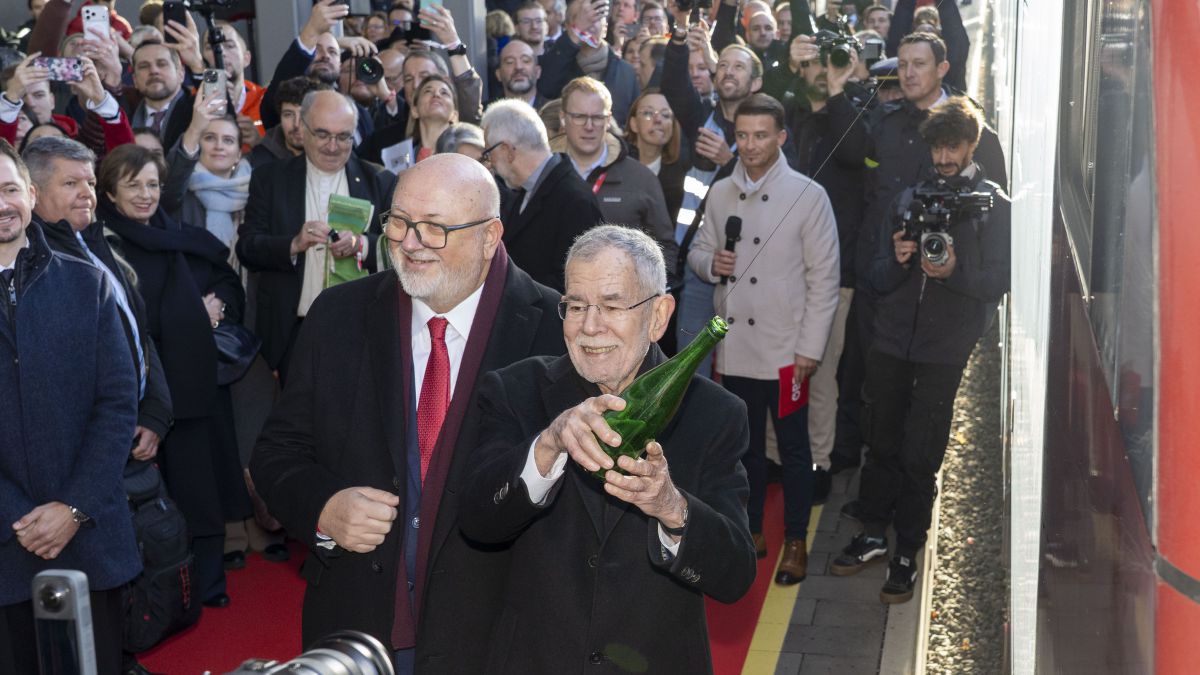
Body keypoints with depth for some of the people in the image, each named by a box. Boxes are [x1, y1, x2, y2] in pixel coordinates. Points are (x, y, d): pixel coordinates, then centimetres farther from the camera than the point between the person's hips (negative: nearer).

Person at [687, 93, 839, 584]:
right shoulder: (719, 193, 7)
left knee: (793, 448, 6)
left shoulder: (808, 195, -7)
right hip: (733, 342, 4)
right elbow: (698, 251, 16)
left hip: (784, 346, -4)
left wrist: (810, 348, -10)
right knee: (745, 445, 15)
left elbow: (824, 276, -7)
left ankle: (795, 542, 19)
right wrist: (711, 262, -10)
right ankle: (752, 531, 30)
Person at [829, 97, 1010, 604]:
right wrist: (897, 261, -12)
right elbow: (879, 277, 10)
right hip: (892, 339, 4)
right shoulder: (908, 199, 13)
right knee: (882, 443, 8)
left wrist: (954, 270, -22)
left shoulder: (994, 205, 2)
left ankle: (906, 554, 11)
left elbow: (999, 281, -5)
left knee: (920, 454, 0)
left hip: (944, 350, -3)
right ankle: (873, 534, 23)